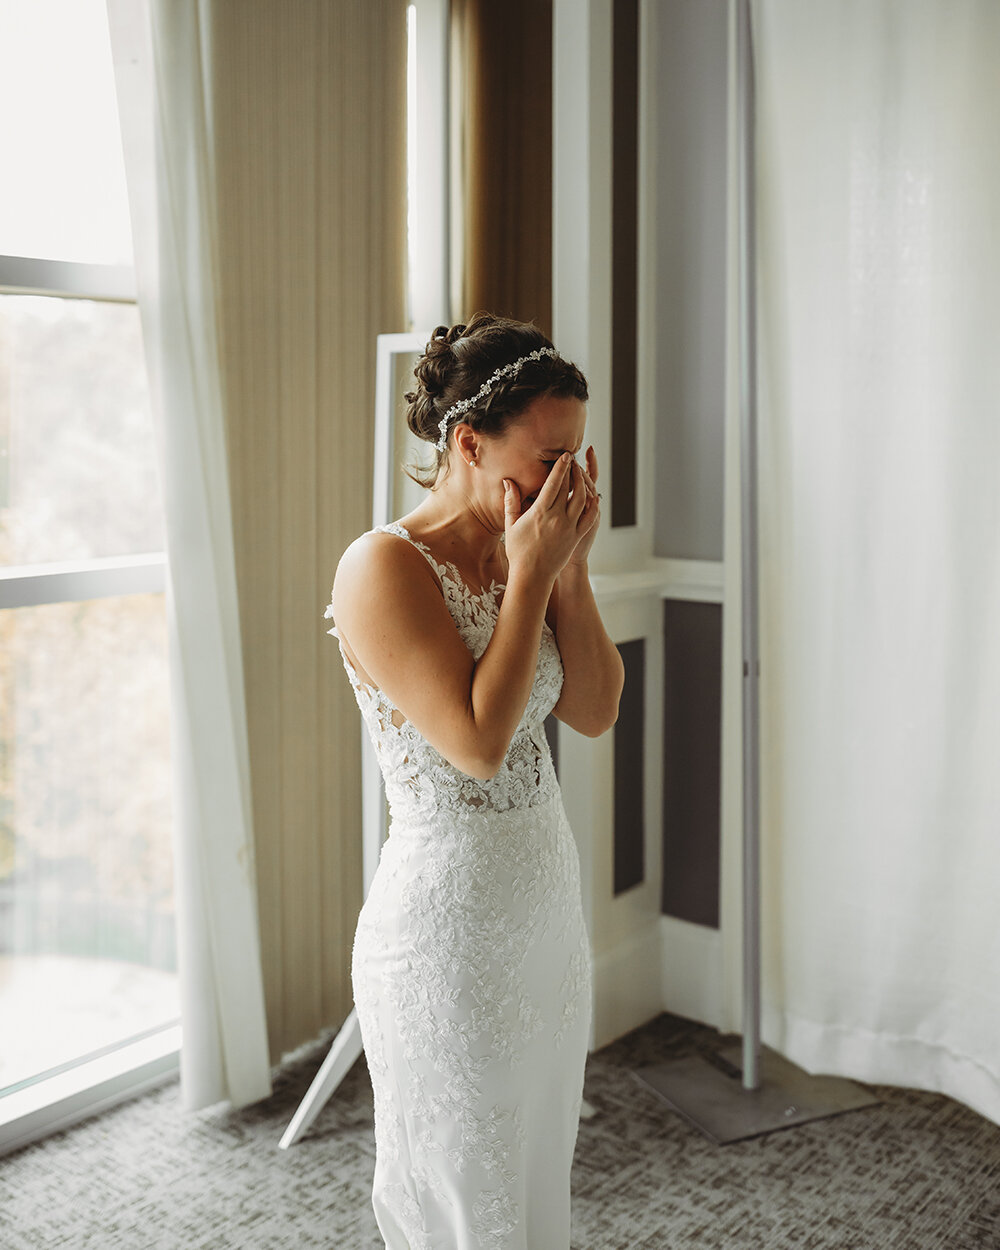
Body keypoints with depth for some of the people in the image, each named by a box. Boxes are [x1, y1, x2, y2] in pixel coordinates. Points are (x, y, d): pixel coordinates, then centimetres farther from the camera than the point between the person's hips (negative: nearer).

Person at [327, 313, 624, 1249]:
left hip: (548, 910, 7)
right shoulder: (384, 567, -19)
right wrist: (531, 573, -20)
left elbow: (595, 713, 3)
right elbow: (478, 743, -25)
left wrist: (570, 567, -7)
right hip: (448, 932, -7)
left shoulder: (523, 554, 4)